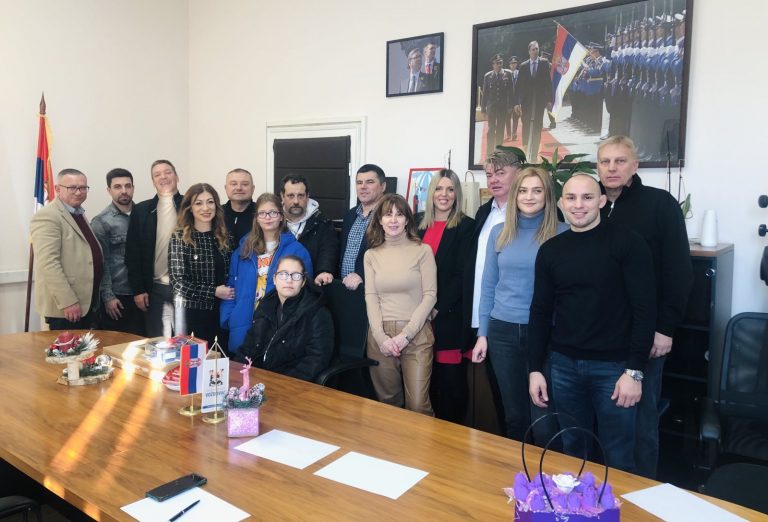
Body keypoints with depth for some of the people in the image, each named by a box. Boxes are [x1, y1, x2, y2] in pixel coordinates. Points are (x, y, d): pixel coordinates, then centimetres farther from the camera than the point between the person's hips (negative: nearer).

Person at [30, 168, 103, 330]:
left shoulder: (79, 214, 15)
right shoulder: (47, 217, -14)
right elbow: (48, 263, -21)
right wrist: (67, 301, -24)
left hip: (86, 302, 9)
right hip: (65, 306, -9)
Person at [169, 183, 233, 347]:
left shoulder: (225, 237, 7)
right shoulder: (180, 237, -6)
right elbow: (178, 281, -11)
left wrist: (229, 293, -3)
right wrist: (214, 292, -13)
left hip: (218, 313, 4)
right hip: (189, 312, -4)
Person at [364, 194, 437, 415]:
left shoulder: (422, 251, 1)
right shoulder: (371, 255, 10)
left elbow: (430, 296, -3)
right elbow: (370, 297, 4)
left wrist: (406, 334, -10)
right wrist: (381, 336, -8)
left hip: (416, 334, -2)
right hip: (381, 336, 3)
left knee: (418, 405, -6)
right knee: (388, 402, 10)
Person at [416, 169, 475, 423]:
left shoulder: (466, 226, -2)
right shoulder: (419, 223, 12)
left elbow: (462, 275, -8)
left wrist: (438, 308, -12)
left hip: (450, 315, -4)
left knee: (451, 376, 1)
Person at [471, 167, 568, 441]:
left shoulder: (562, 233, -4)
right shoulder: (499, 232, 5)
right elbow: (488, 285, 8)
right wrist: (482, 333, 6)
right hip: (502, 330, 3)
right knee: (514, 412, 15)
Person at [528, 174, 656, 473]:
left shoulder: (627, 243, -7)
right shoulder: (550, 250, 5)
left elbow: (644, 310, -9)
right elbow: (540, 312, 8)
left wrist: (635, 371, -13)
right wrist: (535, 369, 4)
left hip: (614, 366, -3)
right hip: (564, 365, 4)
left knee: (618, 459, 7)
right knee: (573, 452, 17)